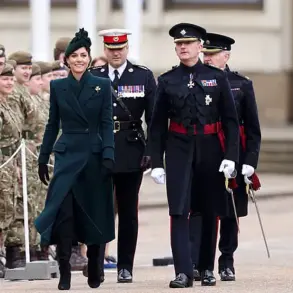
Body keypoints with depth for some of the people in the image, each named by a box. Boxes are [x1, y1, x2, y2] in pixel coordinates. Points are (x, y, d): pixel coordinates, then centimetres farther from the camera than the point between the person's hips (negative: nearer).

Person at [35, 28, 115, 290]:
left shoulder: (102, 86, 2)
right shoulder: (57, 87, 6)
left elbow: (107, 123, -1)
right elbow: (53, 125, 10)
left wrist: (108, 155, -12)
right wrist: (43, 157, 9)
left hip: (94, 156, 0)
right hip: (67, 155, 0)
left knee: (94, 213, 6)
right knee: (63, 212, -13)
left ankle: (94, 269, 21)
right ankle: (64, 271, -9)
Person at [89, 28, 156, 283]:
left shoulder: (143, 76, 4)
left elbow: (153, 117, 3)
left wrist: (151, 150, -5)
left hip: (131, 153, 0)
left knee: (128, 211, 4)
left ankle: (125, 267, 9)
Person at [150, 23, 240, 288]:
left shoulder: (217, 77, 3)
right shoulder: (167, 81, 4)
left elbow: (231, 121, 2)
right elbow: (157, 125, 5)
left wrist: (230, 156, -8)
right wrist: (156, 162, -1)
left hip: (210, 150, 0)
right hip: (179, 151, 0)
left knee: (209, 212, 7)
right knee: (179, 211, -9)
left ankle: (207, 269, 19)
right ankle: (183, 272, -11)